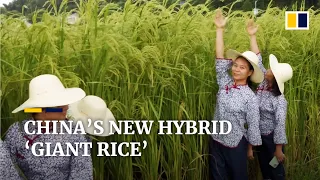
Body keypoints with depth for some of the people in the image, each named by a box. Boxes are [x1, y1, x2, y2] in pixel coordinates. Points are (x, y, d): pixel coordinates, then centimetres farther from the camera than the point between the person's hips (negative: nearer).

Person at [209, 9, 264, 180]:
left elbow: (253, 126, -9)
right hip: (216, 140, 4)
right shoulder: (225, 83, -5)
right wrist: (220, 29, -15)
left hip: (236, 144, -4)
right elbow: (220, 58, -10)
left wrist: (251, 149, -3)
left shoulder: (250, 97, -14)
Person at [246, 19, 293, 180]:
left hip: (271, 138, -7)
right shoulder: (264, 82, -8)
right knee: (264, 167, 22)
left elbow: (280, 125, -25)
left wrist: (279, 150, -21)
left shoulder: (279, 100, -27)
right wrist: (252, 36, -11)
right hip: (259, 135, 7)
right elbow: (258, 60, -7)